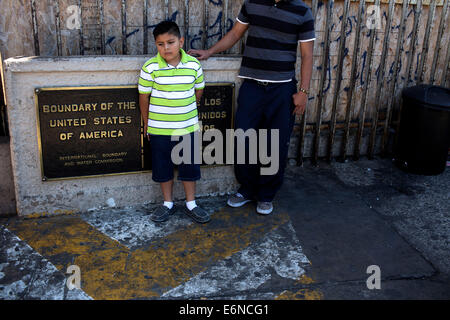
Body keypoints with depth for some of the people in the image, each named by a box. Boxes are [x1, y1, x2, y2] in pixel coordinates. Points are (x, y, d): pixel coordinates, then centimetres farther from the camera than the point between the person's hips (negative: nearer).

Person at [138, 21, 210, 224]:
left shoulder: (193, 65, -5)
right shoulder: (150, 67, -11)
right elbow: (144, 97, -3)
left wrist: (183, 109, 11)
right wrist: (148, 124, 2)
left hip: (189, 127, 1)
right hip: (159, 130, -1)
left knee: (190, 166, 11)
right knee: (163, 168, 11)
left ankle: (191, 205, 27)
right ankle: (168, 204, 30)